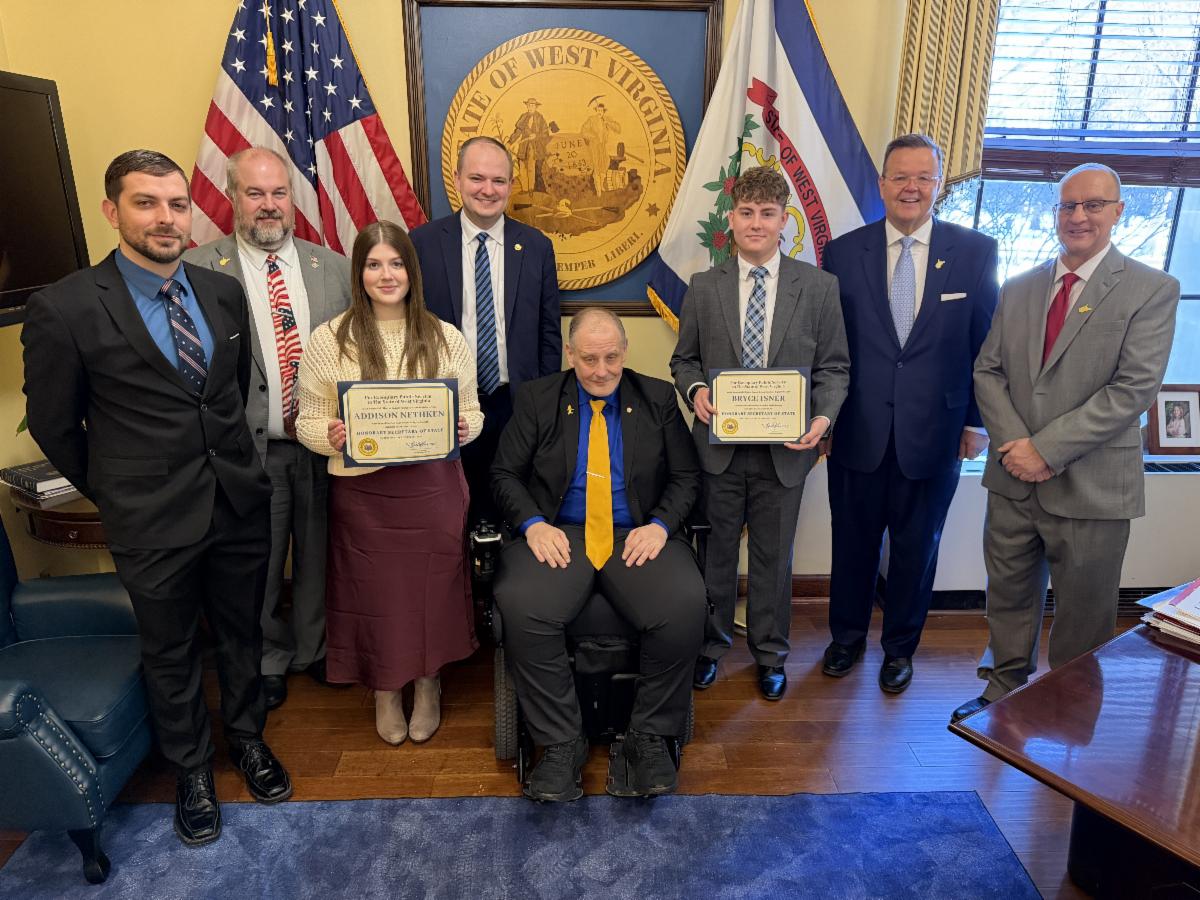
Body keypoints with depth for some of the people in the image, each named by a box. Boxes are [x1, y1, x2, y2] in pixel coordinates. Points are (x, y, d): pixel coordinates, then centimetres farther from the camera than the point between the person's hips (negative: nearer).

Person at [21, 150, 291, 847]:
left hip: (240, 502, 4)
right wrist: (114, 494, 6)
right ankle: (192, 768, 39)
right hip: (153, 524, -3)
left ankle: (247, 735, 44)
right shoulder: (64, 309, -13)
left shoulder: (224, 292, 1)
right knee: (171, 654, 16)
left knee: (242, 633, 20)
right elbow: (54, 425, -2)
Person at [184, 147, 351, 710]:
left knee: (318, 557, 17)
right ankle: (269, 660, 37)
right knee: (258, 568, 14)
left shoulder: (334, 267, 5)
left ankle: (315, 649, 40)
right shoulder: (198, 270, -5)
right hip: (250, 449, -2)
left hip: (326, 446, 2)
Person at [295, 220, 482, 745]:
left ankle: (428, 688, 35)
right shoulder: (328, 340, 0)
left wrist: (465, 429, -13)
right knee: (373, 594, 9)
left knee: (433, 590, 8)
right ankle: (384, 693, 36)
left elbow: (472, 411, 9)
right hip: (362, 494, -1)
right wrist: (329, 435, -19)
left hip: (433, 489, 1)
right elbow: (307, 421, 2)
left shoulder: (447, 339, 4)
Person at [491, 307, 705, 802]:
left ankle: (649, 737, -6)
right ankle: (562, 744, -11)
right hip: (560, 534, 0)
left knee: (685, 604, -29)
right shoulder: (537, 399, 10)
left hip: (638, 536, 1)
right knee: (520, 605, -30)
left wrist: (660, 525, -10)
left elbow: (687, 475, 9)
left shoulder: (658, 399, 11)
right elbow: (505, 473, 7)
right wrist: (533, 524, -11)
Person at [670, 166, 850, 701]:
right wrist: (695, 390, -13)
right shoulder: (704, 288, 2)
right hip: (720, 446, 1)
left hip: (784, 449, 0)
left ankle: (770, 654, 34)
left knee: (773, 556, 13)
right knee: (717, 551, 14)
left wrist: (824, 416, -16)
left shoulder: (818, 286, 0)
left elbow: (834, 367, 1)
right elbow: (684, 359, 9)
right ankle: (711, 644, 35)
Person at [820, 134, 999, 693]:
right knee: (853, 543, 14)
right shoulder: (843, 252, 0)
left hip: (933, 433, 0)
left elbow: (986, 344, 3)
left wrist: (976, 420, 2)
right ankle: (847, 636, 37)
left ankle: (900, 647, 36)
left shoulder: (976, 252, -1)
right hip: (857, 432, 0)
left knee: (916, 547, 14)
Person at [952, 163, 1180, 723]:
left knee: (1083, 615, 11)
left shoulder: (1152, 290, -5)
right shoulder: (1017, 289, 10)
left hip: (1091, 487, -4)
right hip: (1014, 479, 4)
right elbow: (988, 371, 5)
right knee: (1009, 596, 17)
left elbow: (1134, 389, -14)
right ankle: (1004, 690, 36)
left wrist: (1047, 448, -18)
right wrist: (1013, 442, -11)